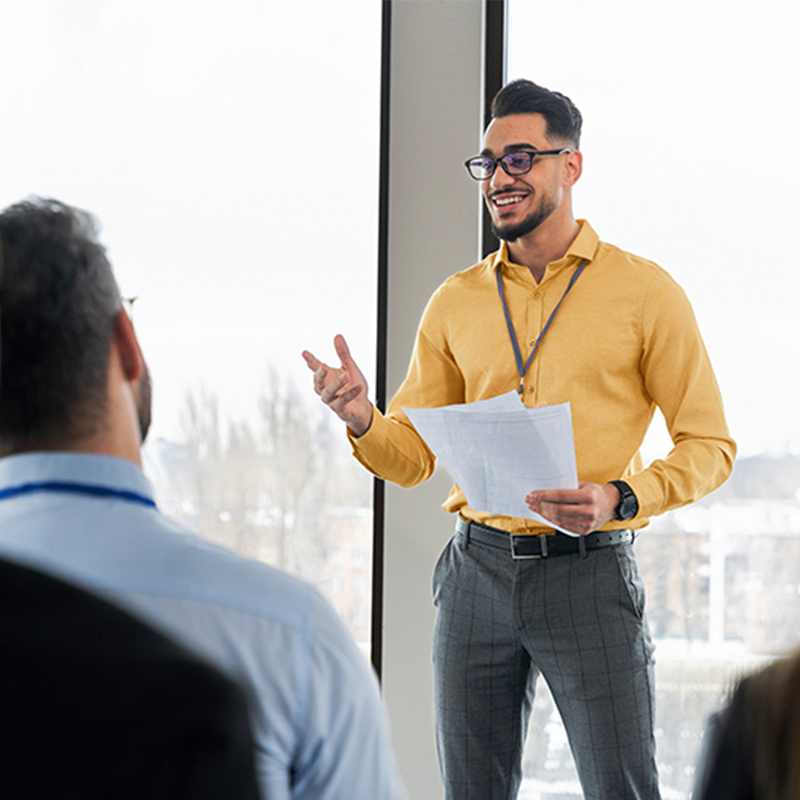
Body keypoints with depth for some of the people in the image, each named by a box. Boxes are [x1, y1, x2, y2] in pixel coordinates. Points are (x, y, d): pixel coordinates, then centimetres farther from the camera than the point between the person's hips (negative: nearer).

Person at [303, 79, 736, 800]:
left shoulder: (644, 291, 0)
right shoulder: (456, 302, 11)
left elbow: (709, 444, 1)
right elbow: (413, 455, 13)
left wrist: (621, 498, -17)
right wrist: (362, 421, -10)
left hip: (591, 571, -3)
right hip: (479, 568, 4)